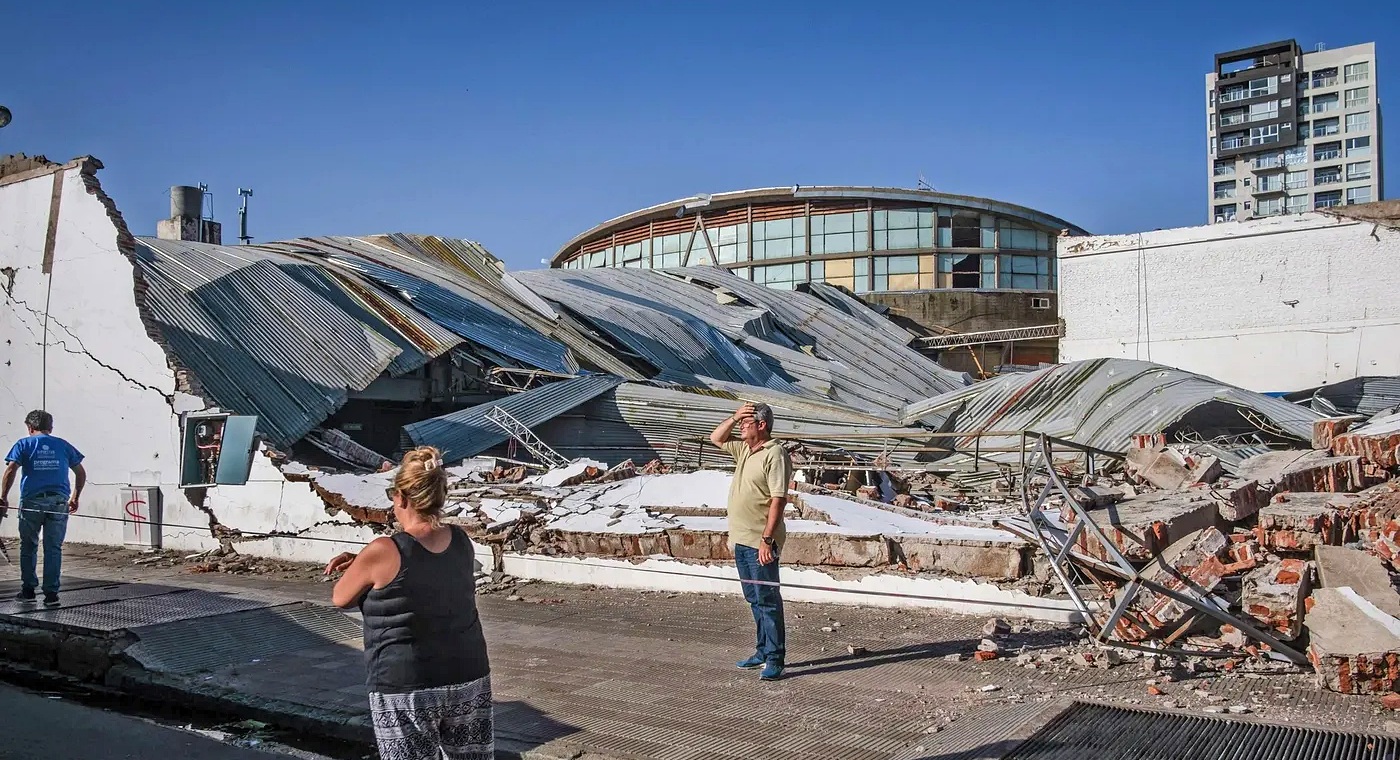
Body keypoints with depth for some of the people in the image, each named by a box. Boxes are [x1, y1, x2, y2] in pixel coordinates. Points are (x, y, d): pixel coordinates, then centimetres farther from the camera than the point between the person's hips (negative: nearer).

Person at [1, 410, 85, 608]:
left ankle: (28, 590, 19)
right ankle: (51, 594, 2)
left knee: (28, 547, 14)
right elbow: (81, 473, 14)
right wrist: (75, 498, 22)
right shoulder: (63, 445, 13)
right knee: (54, 548, 3)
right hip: (59, 501, 1)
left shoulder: (24, 444, 7)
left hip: (31, 501, -1)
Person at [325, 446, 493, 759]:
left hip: (407, 691, -5)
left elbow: (340, 598, 0)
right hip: (470, 682, 5)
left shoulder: (384, 553, -17)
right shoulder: (461, 541, -1)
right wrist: (361, 562, 9)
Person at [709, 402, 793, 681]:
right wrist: (734, 418, 9)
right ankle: (763, 651, 26)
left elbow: (779, 499, -20)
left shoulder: (775, 454, -15)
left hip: (760, 542, -9)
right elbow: (716, 439, 28)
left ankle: (775, 659, 2)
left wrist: (767, 539, -24)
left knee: (767, 600, -4)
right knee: (755, 600, 16)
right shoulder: (744, 450, 13)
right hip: (741, 540, 9)